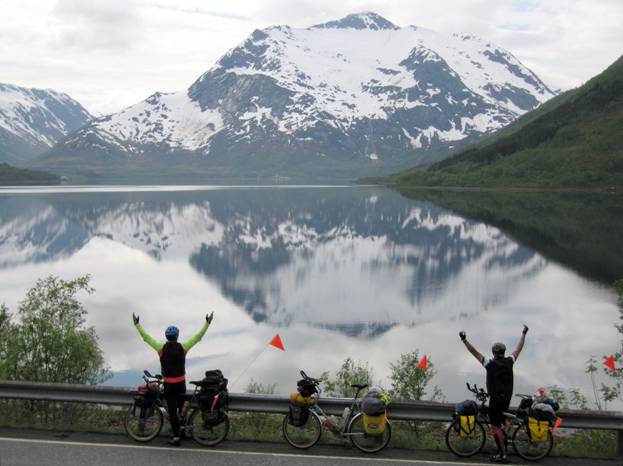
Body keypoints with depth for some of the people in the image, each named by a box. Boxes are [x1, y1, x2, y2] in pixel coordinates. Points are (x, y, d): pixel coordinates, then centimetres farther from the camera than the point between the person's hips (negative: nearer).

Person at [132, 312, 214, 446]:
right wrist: (207, 323, 0)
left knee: (172, 410, 2)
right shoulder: (183, 347, -9)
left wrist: (137, 324, 2)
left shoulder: (162, 348, -12)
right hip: (181, 383, 2)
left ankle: (176, 436, 1)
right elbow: (198, 337, -5)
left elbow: (146, 337, -6)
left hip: (168, 384, -2)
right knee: (181, 406, 26)